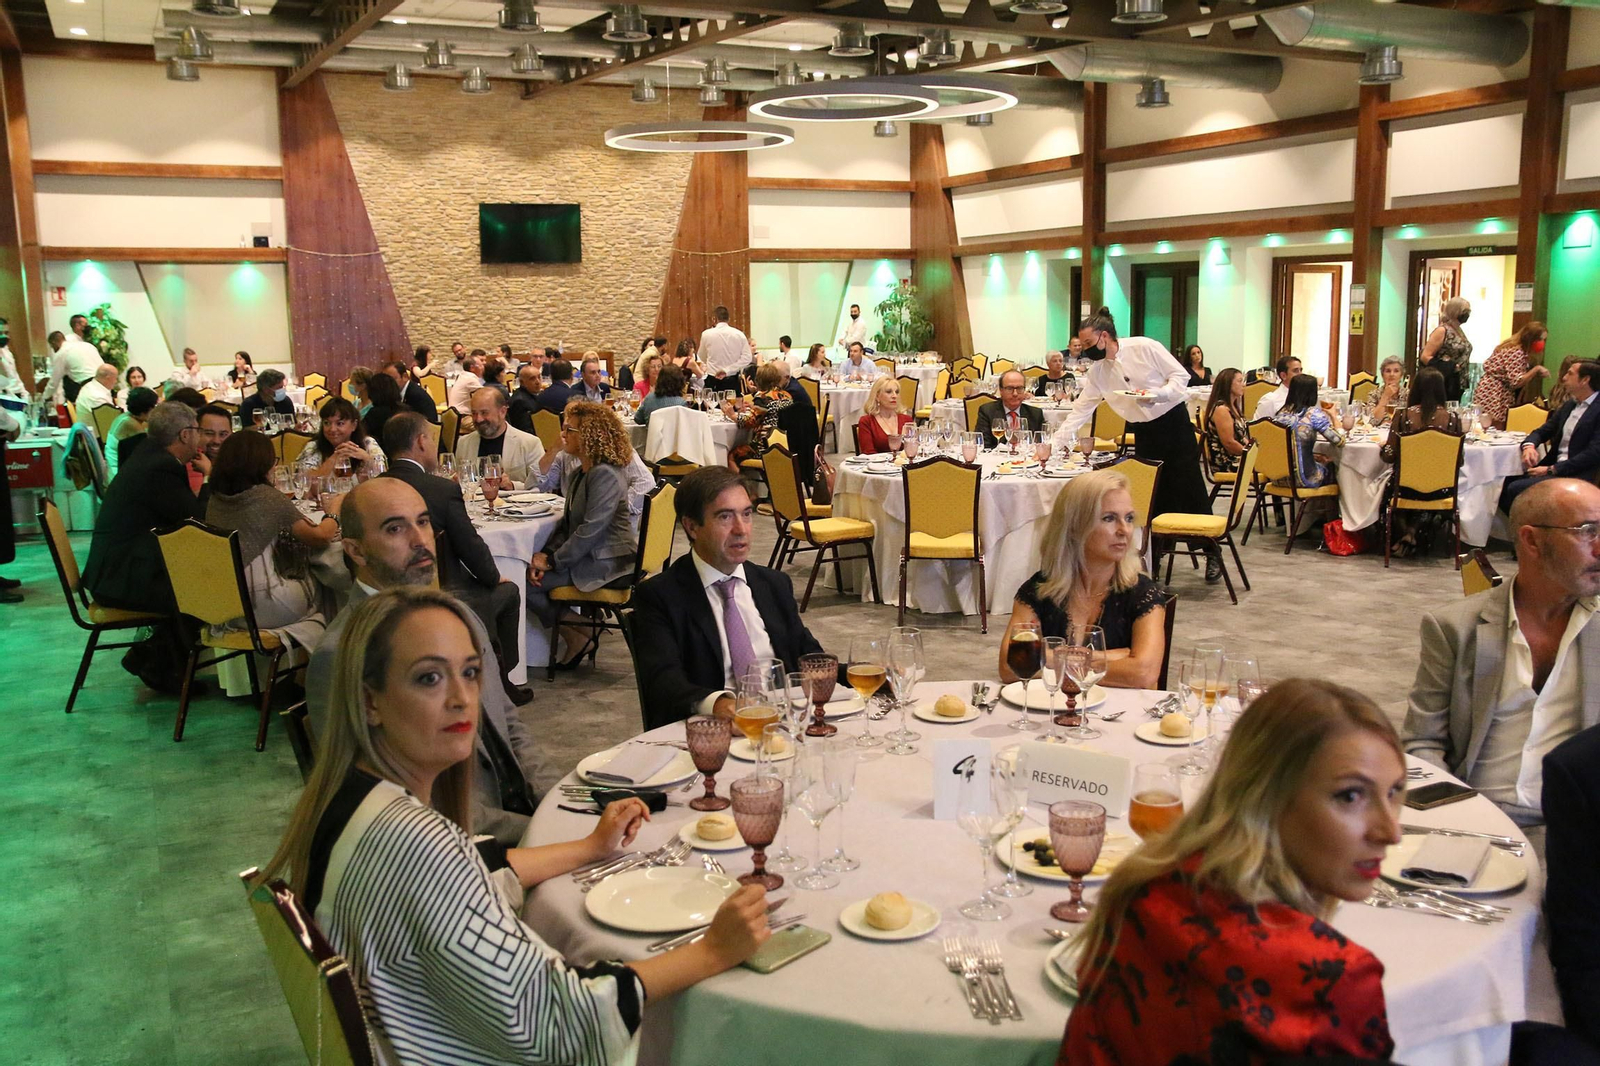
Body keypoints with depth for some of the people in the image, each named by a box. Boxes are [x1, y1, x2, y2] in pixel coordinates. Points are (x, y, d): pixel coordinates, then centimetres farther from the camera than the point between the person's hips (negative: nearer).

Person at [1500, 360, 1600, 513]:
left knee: (1516, 488, -25)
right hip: (1552, 468, 8)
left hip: (1575, 475, -8)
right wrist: (1529, 446, -7)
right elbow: (1543, 431, 18)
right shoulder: (1568, 406, 18)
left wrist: (1552, 469, -18)